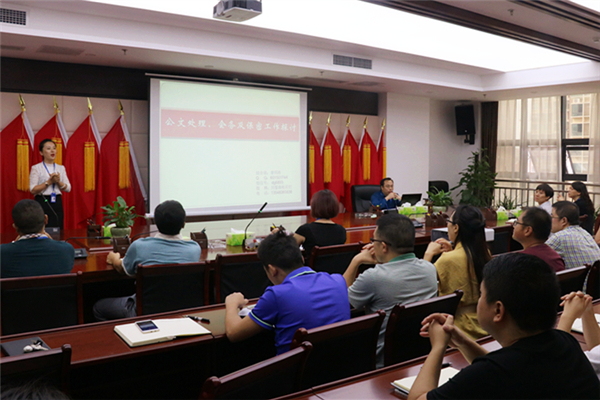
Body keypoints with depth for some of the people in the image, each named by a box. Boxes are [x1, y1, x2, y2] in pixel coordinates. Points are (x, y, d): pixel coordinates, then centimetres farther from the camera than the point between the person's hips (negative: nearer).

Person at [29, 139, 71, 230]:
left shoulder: (61, 168, 11)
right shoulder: (36, 168, -1)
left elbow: (68, 188, 6)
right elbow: (33, 190, -8)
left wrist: (58, 181, -11)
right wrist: (49, 182, -16)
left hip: (57, 203, 4)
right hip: (42, 202, -4)